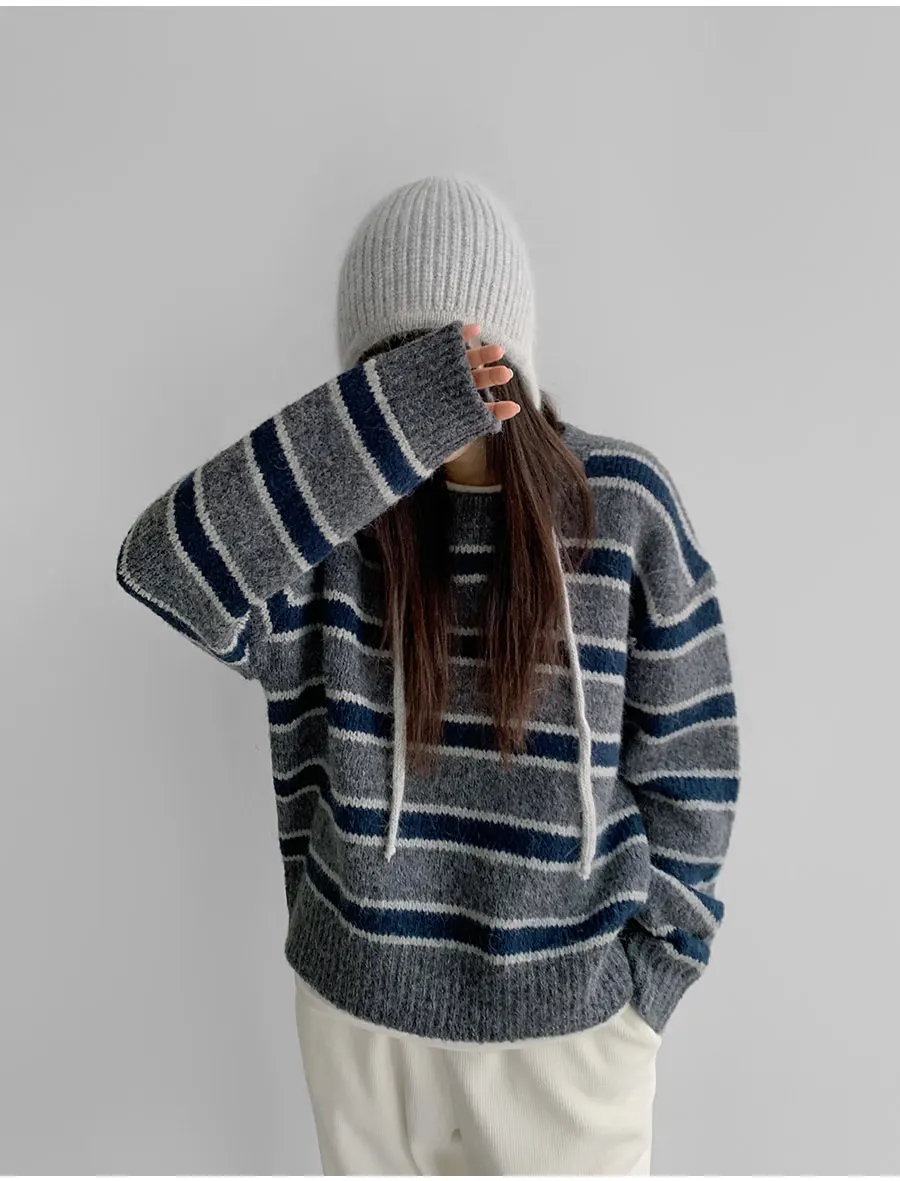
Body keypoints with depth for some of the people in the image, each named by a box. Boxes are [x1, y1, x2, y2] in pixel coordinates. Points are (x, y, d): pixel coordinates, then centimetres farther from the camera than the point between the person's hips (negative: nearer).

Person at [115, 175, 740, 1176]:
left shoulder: (624, 502, -12)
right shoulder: (333, 508, -9)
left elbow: (684, 750, -6)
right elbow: (162, 567, -28)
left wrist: (650, 963, -3)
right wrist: (386, 420, -34)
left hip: (569, 1007, -1)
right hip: (362, 994, 2)